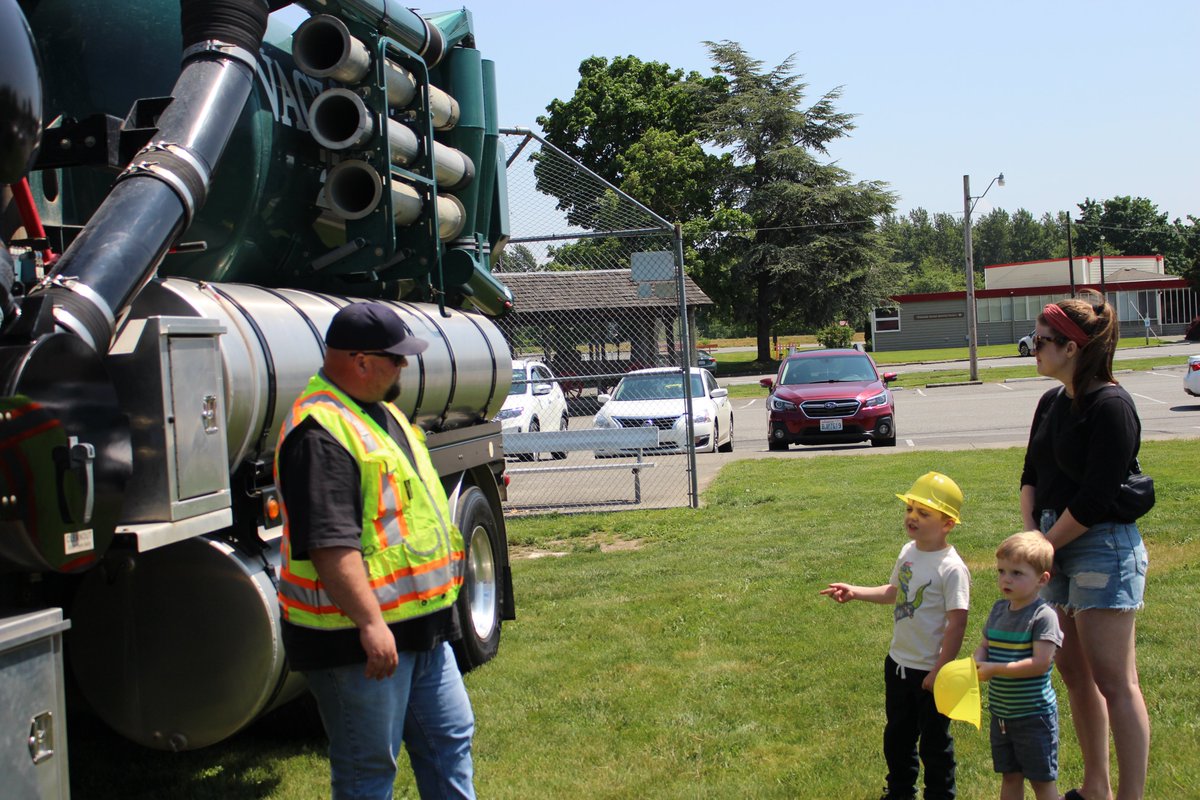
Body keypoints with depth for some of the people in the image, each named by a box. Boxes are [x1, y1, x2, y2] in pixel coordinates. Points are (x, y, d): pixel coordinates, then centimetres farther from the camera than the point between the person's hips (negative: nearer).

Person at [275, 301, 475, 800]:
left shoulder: (382, 413, 13)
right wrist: (370, 623, -32)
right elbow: (330, 543, -29)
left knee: (449, 740, 17)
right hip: (360, 641, -10)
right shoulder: (320, 430, -20)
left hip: (421, 628, 10)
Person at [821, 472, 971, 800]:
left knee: (934, 741, 8)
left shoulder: (952, 568, -22)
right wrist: (855, 592, 11)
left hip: (930, 672, -8)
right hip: (898, 662, 8)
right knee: (897, 735, 22)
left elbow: (957, 623, -22)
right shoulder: (908, 552, 2)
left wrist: (939, 672, -21)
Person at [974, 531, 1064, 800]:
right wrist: (977, 663, -14)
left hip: (1034, 715, -7)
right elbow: (984, 646, 9)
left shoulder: (1043, 616, -18)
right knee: (1010, 777, 17)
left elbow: (1040, 663, -26)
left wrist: (995, 669, -25)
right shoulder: (999, 609, 4)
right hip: (1001, 713, 7)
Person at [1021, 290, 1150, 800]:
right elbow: (1031, 475, 12)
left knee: (1113, 682, -5)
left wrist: (1046, 544, -11)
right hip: (1058, 548, 9)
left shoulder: (1110, 407, -16)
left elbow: (1094, 499, -19)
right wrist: (1031, 532, -3)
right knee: (1075, 674, 16)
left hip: (1103, 548, -9)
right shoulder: (1052, 403, 10)